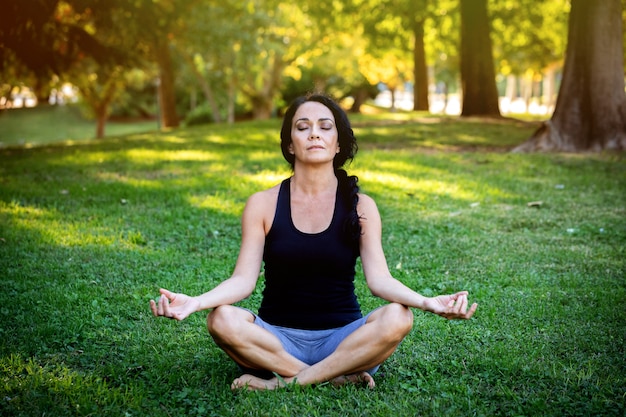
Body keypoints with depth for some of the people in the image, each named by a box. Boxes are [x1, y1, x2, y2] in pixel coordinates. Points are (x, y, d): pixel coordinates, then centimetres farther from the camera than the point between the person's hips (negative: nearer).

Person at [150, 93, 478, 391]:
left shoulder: (360, 206, 1)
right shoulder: (263, 204, 0)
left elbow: (379, 278, -9)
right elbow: (243, 279, -7)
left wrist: (427, 302, -28)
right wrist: (193, 302, -27)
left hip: (343, 337, 1)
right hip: (277, 336, 0)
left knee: (397, 318, -29)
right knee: (223, 320, -30)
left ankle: (284, 381, -23)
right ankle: (336, 377, -22)